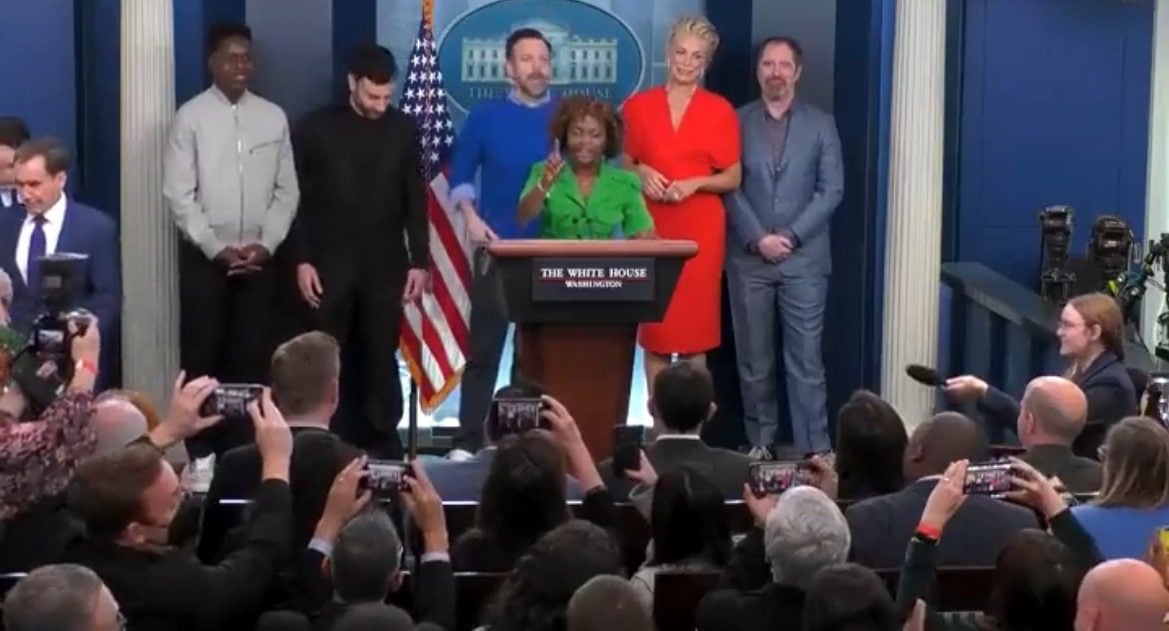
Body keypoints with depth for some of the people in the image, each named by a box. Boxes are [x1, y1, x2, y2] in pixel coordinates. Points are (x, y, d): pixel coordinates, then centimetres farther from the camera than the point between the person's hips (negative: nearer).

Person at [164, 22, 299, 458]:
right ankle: (201, 449, 9)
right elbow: (178, 194, -6)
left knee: (253, 356, 5)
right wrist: (216, 248, -12)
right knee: (201, 355, 2)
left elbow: (287, 190, 6)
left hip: (258, 257, 2)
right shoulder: (191, 116, -4)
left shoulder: (273, 117, 4)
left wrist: (267, 243, -7)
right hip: (204, 256, -2)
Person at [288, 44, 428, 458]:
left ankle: (383, 441, 9)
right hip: (329, 264, -1)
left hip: (385, 265, 1)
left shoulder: (403, 129, 5)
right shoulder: (316, 128, -1)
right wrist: (301, 260, -7)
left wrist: (419, 261, 2)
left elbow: (416, 201, 7)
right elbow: (297, 199, -1)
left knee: (382, 358, 4)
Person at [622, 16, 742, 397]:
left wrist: (695, 183, -12)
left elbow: (733, 178, 4)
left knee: (696, 325, 0)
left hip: (700, 227, -1)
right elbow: (624, 165, 14)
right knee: (653, 325, 1)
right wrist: (641, 173, -7)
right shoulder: (638, 106, 5)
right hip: (651, 226, 1)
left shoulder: (720, 111, 2)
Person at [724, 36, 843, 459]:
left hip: (804, 257, -1)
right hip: (748, 258, 1)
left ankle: (814, 448, -3)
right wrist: (758, 238, -10)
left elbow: (831, 190, 1)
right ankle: (760, 442, 13)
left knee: (806, 357, -3)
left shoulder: (821, 124, 6)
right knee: (754, 359, 5)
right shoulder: (736, 122, 6)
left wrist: (791, 236, -9)